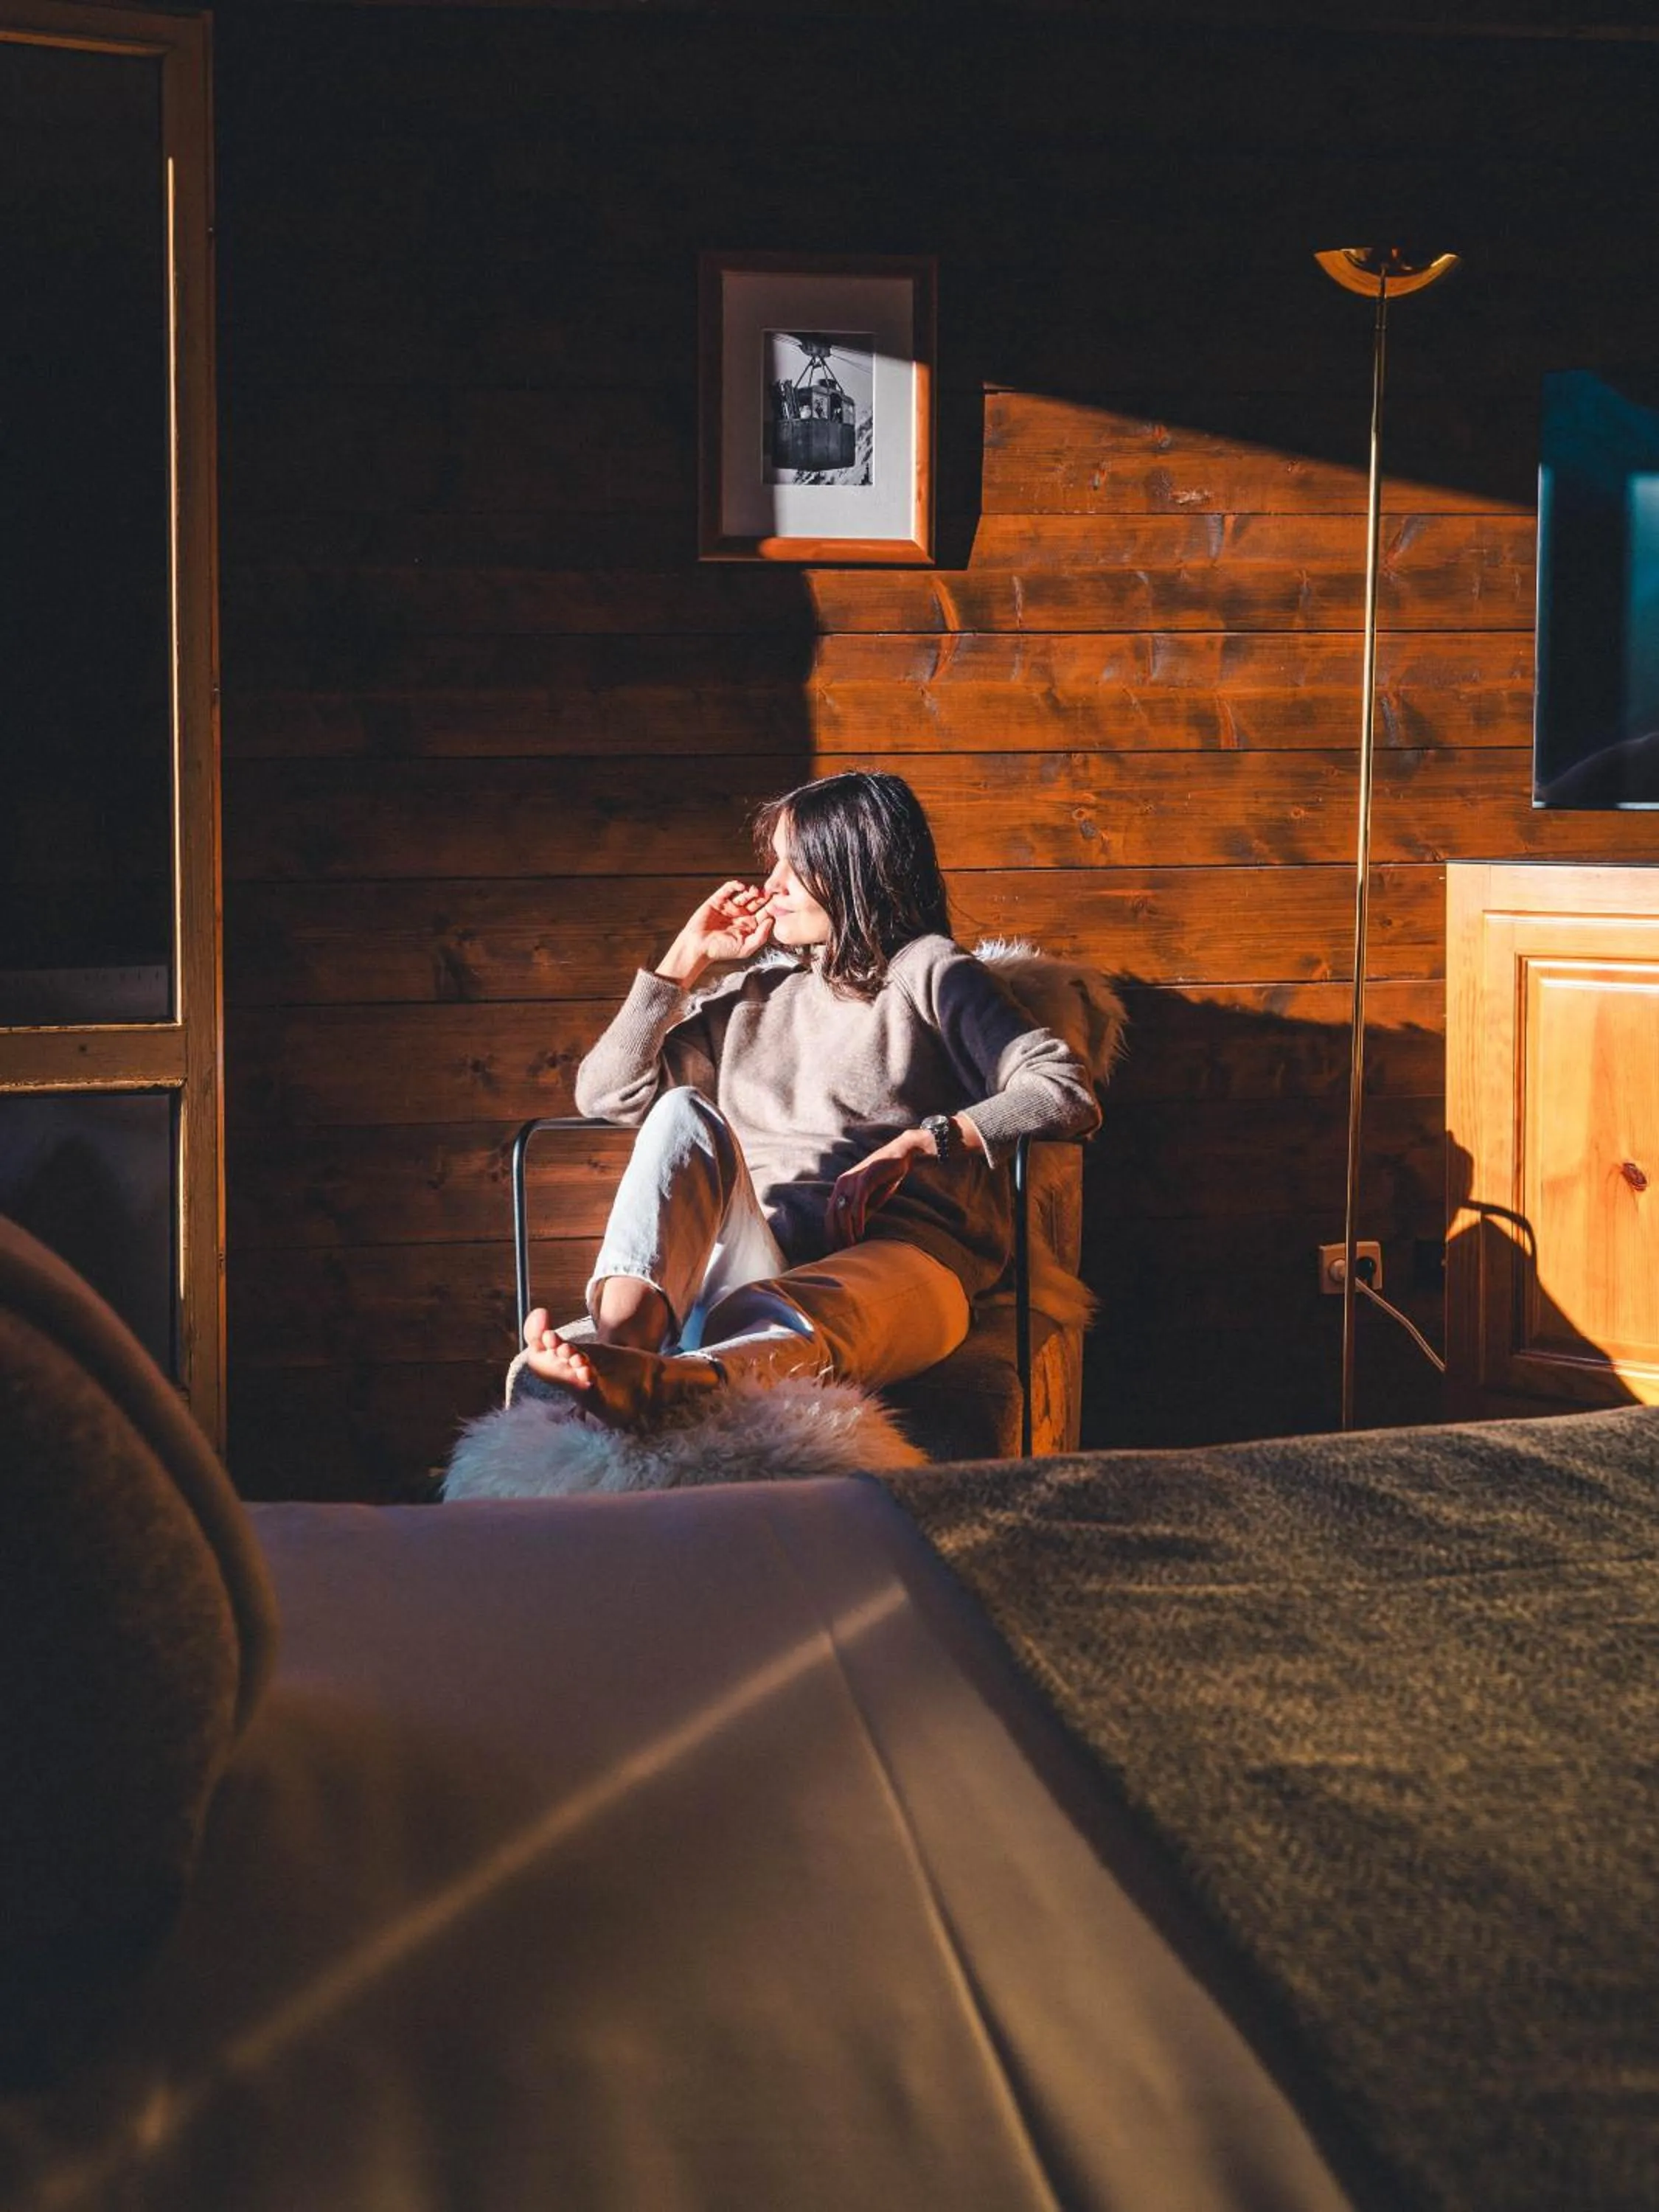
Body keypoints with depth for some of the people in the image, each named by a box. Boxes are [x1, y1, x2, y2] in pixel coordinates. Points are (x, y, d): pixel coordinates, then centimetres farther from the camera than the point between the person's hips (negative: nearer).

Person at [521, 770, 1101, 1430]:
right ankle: (622, 1334, -54)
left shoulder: (927, 971, 14)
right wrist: (686, 958, 21)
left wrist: (913, 1144, -12)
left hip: (894, 1248, -4)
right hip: (749, 1252, 4)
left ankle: (643, 1385, -75)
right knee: (684, 1111, -27)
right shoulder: (756, 992, 30)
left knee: (794, 1327, -40)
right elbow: (605, 1094, 25)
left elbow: (1068, 1092, -2)